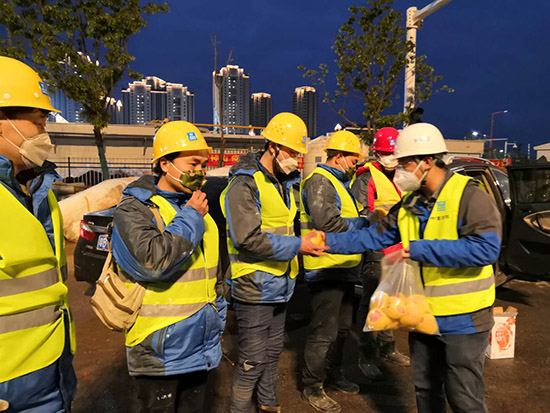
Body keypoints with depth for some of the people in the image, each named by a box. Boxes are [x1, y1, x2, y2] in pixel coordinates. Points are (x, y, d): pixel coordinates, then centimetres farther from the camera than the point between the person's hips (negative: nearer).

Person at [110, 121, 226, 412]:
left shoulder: (196, 207, 10)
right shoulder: (133, 211, -14)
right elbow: (152, 262, -31)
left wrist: (218, 316, 18)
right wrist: (190, 219, -21)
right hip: (159, 353, -7)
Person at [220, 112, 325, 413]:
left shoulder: (285, 183, 10)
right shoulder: (244, 185, -17)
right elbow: (248, 239, -25)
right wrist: (296, 246, -24)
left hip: (280, 284, 9)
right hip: (254, 285, -8)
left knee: (273, 350, 23)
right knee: (253, 359, 2)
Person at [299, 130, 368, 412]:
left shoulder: (339, 182, 18)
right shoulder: (319, 181, -15)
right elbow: (327, 223, -27)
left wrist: (366, 221, 3)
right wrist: (364, 223, -14)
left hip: (344, 269, 10)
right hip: (326, 270, -10)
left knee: (342, 327, 22)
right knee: (324, 333, 1)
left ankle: (333, 374, 40)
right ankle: (312, 387, 20)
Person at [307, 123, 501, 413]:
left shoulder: (470, 195, -17)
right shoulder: (409, 203, 4)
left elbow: (486, 248, -28)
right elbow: (376, 236, 2)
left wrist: (419, 249, -29)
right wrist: (330, 242, -8)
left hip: (463, 320, -6)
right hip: (423, 316, 7)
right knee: (426, 389, 23)